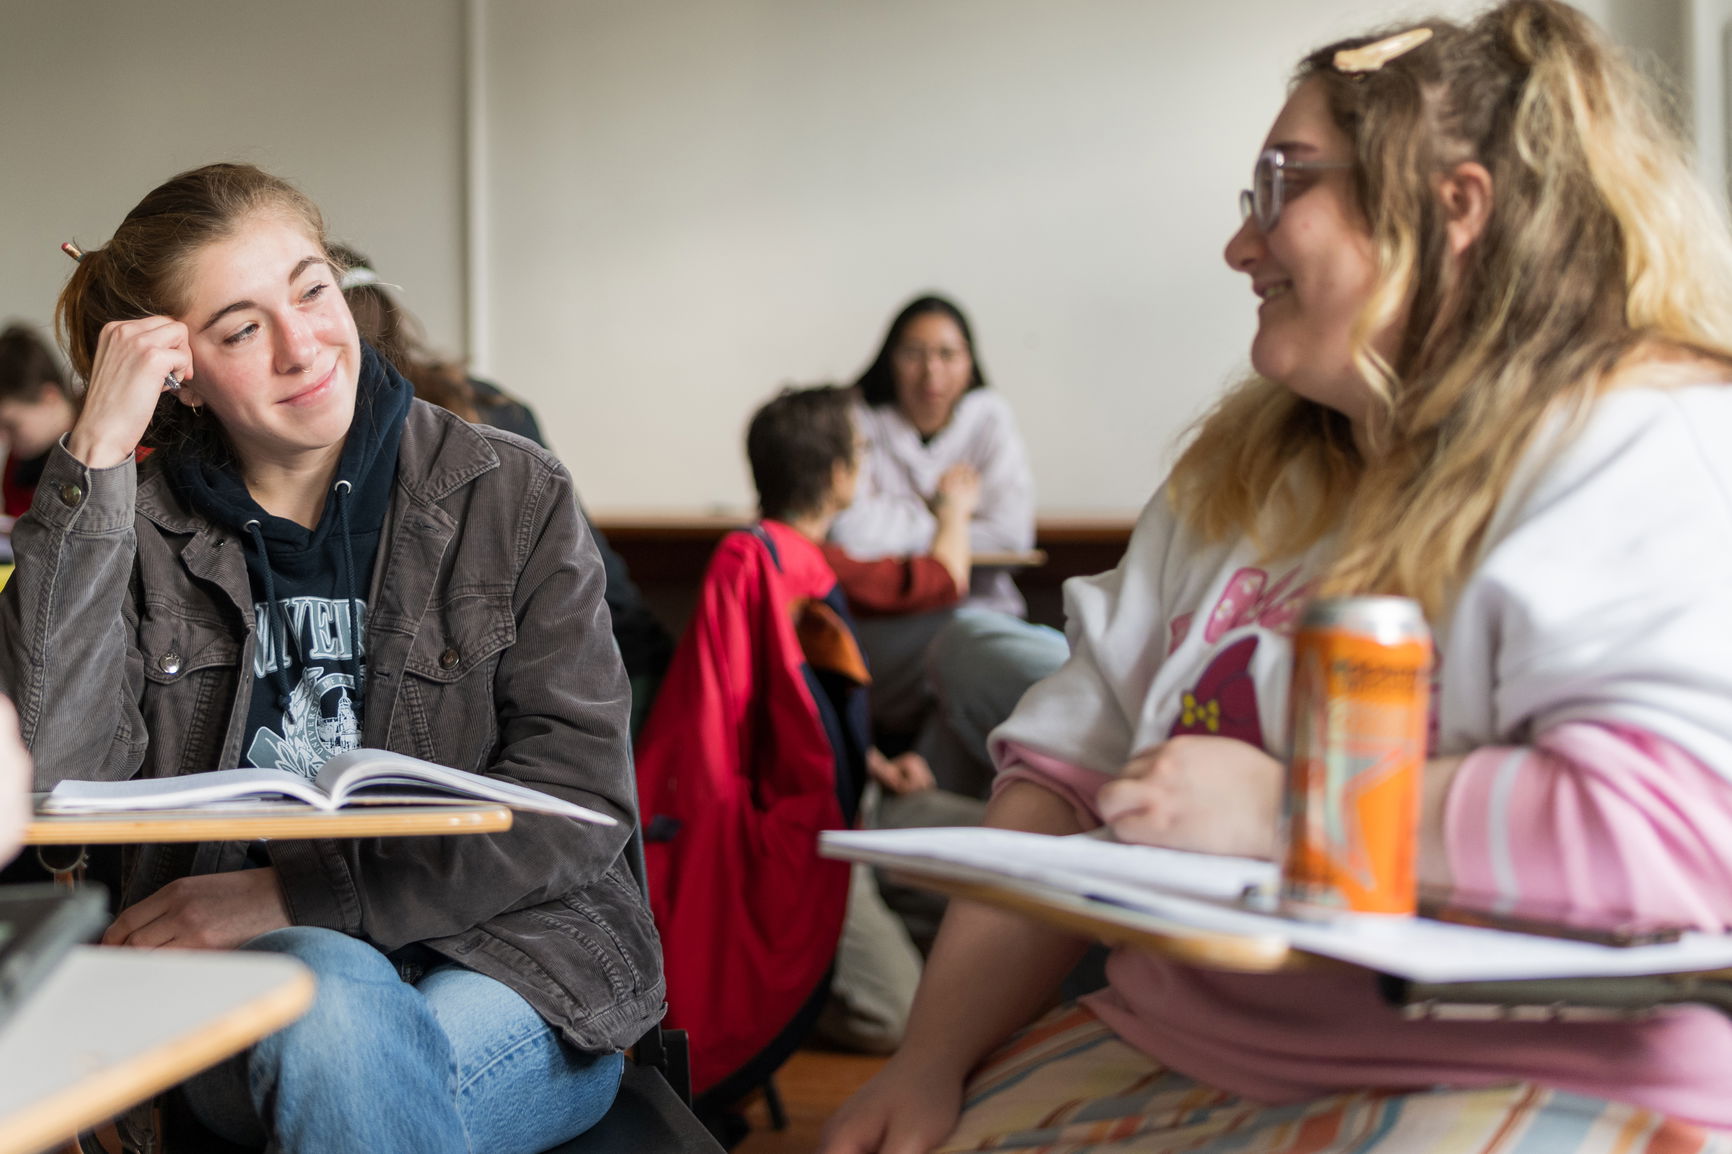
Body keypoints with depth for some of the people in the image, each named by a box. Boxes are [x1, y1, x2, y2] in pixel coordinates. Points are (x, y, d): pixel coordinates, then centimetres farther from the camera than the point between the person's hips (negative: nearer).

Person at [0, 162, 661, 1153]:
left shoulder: (511, 495, 3)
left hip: (508, 956, -1)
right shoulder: (141, 523, 6)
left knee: (343, 1061, -32)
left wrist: (291, 892, -13)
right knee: (335, 1005, -33)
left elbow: (582, 796, -6)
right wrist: (95, 458, -12)